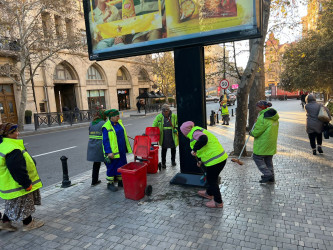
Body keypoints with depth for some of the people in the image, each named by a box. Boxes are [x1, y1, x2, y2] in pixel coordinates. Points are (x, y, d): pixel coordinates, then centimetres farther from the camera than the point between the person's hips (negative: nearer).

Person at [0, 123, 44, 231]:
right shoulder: (13, 149, -29)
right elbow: (17, 170, -29)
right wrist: (26, 183, -20)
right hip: (17, 185, -10)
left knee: (12, 204, 24)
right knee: (24, 204, 8)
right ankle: (28, 223, 24)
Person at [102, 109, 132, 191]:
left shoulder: (119, 123, 8)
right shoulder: (106, 127, -15)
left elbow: (124, 136, 16)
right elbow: (105, 141, -17)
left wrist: (127, 148, 17)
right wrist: (108, 152, -22)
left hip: (121, 151, 7)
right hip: (113, 152, -7)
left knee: (122, 166, 15)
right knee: (112, 167, 3)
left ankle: (120, 181, 30)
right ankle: (110, 183, 18)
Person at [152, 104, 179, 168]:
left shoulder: (174, 116, -2)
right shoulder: (158, 117, -1)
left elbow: (177, 124, 7)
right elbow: (154, 125, 0)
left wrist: (176, 129, -11)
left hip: (172, 136, 1)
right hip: (163, 137, -1)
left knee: (173, 149, 15)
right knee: (164, 150, 5)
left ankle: (173, 161, 35)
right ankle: (163, 163, 17)